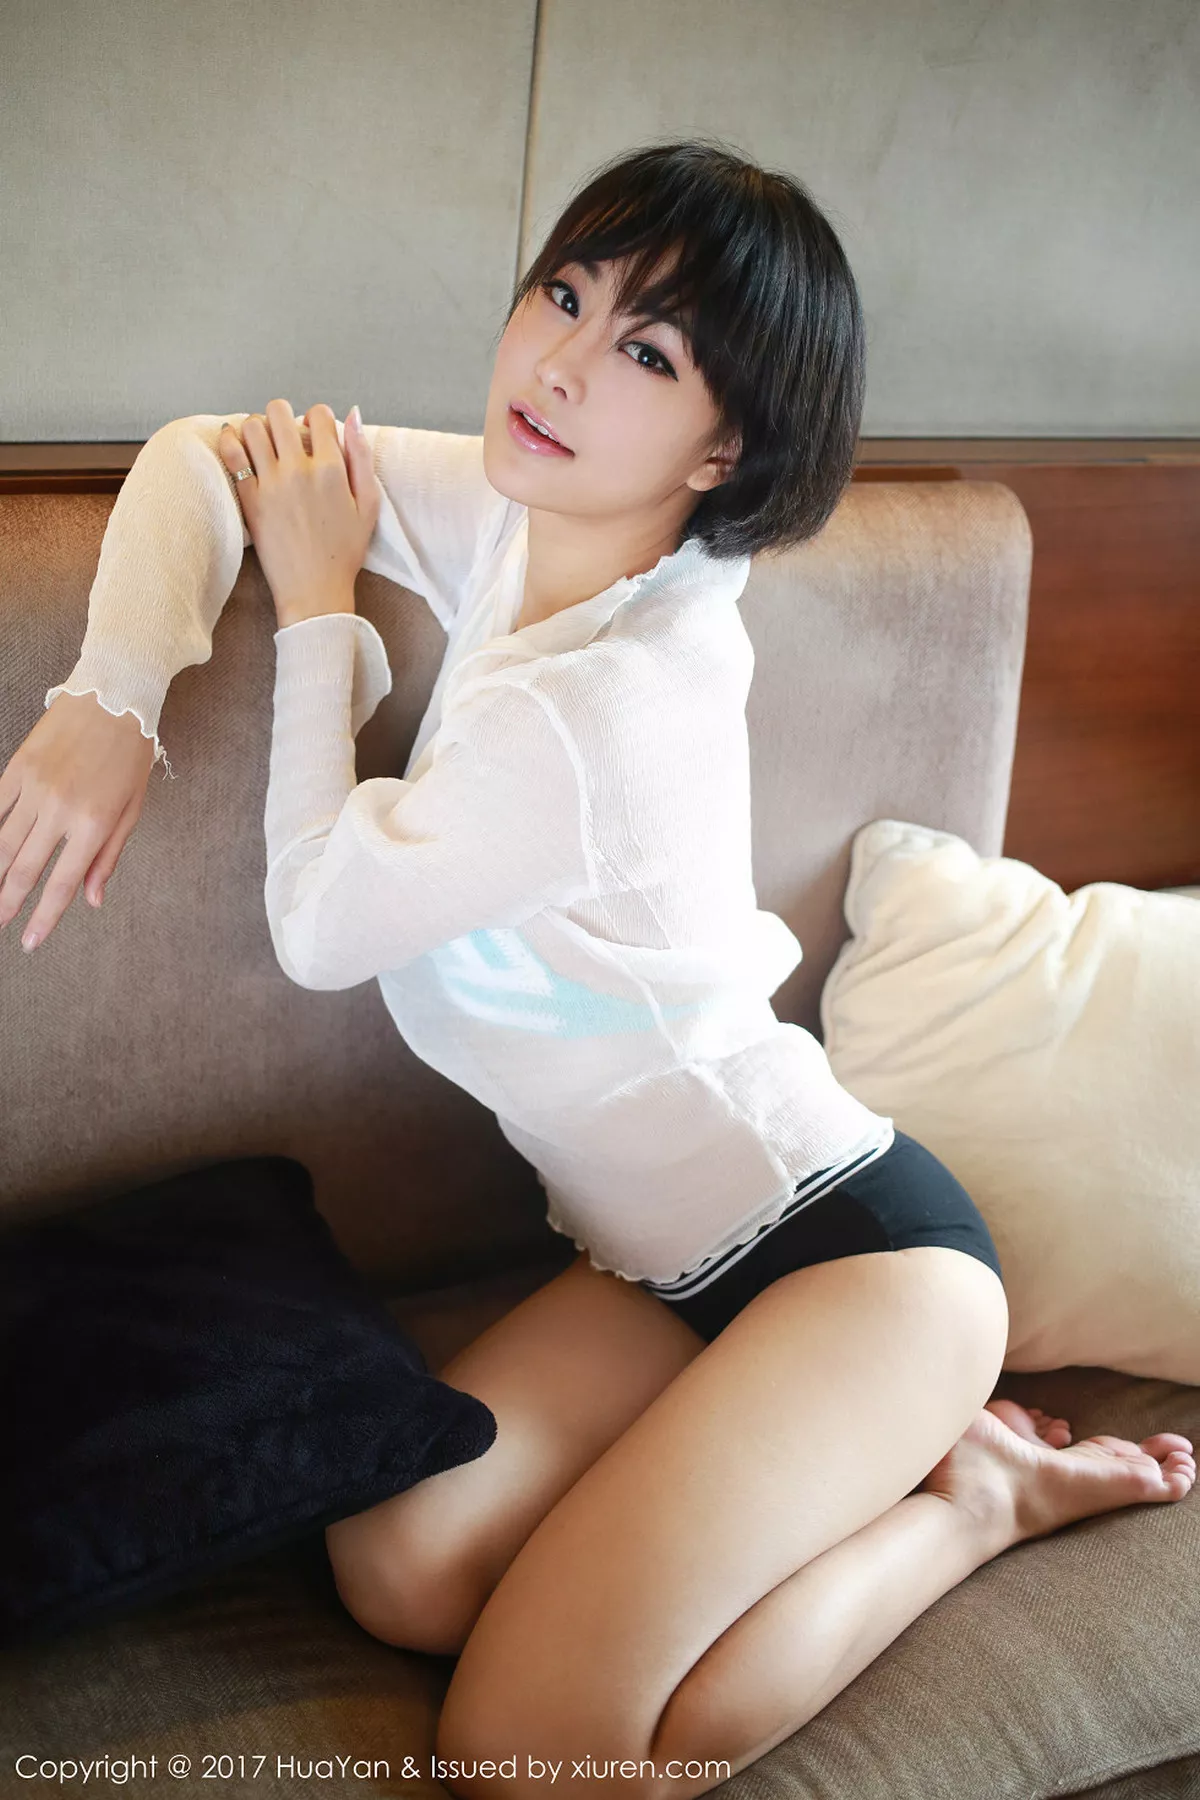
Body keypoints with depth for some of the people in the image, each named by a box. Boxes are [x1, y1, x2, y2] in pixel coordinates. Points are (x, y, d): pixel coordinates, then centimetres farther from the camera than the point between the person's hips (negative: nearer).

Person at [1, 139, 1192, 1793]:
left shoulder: (601, 712, -27)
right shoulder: (516, 513, -3)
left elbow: (320, 926, -12)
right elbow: (205, 454, 4)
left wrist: (318, 602, -6)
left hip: (857, 1242, -8)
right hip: (678, 1261, 8)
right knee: (398, 1571, -10)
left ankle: (969, 1495, 2)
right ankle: (869, 1453, 8)